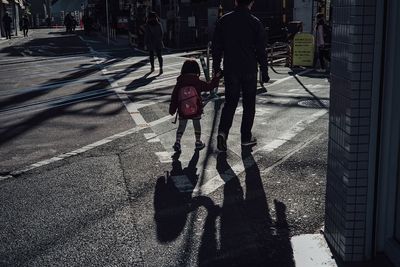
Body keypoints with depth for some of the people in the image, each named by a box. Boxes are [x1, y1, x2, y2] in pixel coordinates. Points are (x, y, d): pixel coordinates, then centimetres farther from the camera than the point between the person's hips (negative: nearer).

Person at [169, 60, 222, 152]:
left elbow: (174, 98, 1)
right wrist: (216, 78, 19)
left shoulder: (179, 83, -2)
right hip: (196, 110, -1)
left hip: (182, 112, 1)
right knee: (197, 124, 17)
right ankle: (198, 142, 26)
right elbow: (209, 86, 6)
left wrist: (172, 109, 10)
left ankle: (177, 141, 0)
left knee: (181, 126, 13)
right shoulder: (198, 83, -7)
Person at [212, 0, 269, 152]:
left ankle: (223, 131, -10)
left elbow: (216, 46, 4)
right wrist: (264, 72, 3)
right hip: (249, 71, -2)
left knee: (230, 102, 10)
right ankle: (246, 137, 15)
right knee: (249, 104, 10)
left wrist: (216, 66, 14)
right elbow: (261, 51, -4)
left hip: (230, 70, 2)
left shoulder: (224, 21, 0)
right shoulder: (255, 23, -6)